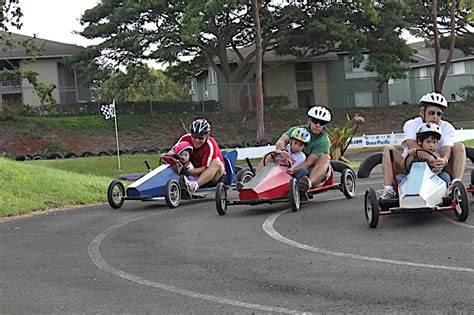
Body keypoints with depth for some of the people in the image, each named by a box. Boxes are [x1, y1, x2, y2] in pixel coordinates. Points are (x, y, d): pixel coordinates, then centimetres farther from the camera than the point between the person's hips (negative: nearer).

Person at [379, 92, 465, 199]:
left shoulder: (447, 128, -4)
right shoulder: (411, 125, -8)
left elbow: (447, 150, -24)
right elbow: (412, 146, -30)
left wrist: (443, 161, -50)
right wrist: (429, 158, -50)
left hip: (438, 170, 1)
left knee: (459, 147, -15)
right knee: (388, 149, -22)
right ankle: (388, 190, -33)